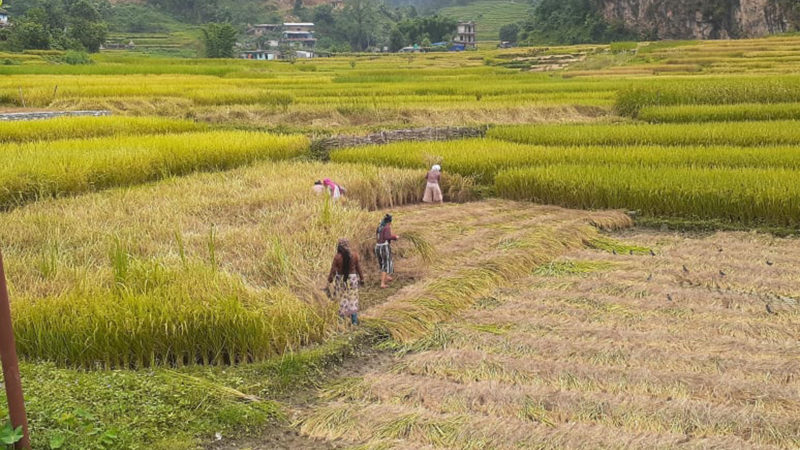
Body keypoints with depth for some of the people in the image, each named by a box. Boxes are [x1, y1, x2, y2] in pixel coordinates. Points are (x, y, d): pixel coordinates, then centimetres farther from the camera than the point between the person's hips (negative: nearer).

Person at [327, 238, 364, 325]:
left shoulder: (337, 257, -17)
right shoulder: (354, 255, -11)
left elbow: (333, 270, -11)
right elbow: (358, 268, -3)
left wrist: (329, 279, 5)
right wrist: (361, 278, 11)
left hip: (341, 279, -2)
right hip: (352, 278, 2)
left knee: (342, 299, 13)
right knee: (353, 299, 14)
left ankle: (342, 318, 19)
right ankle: (354, 320, 15)